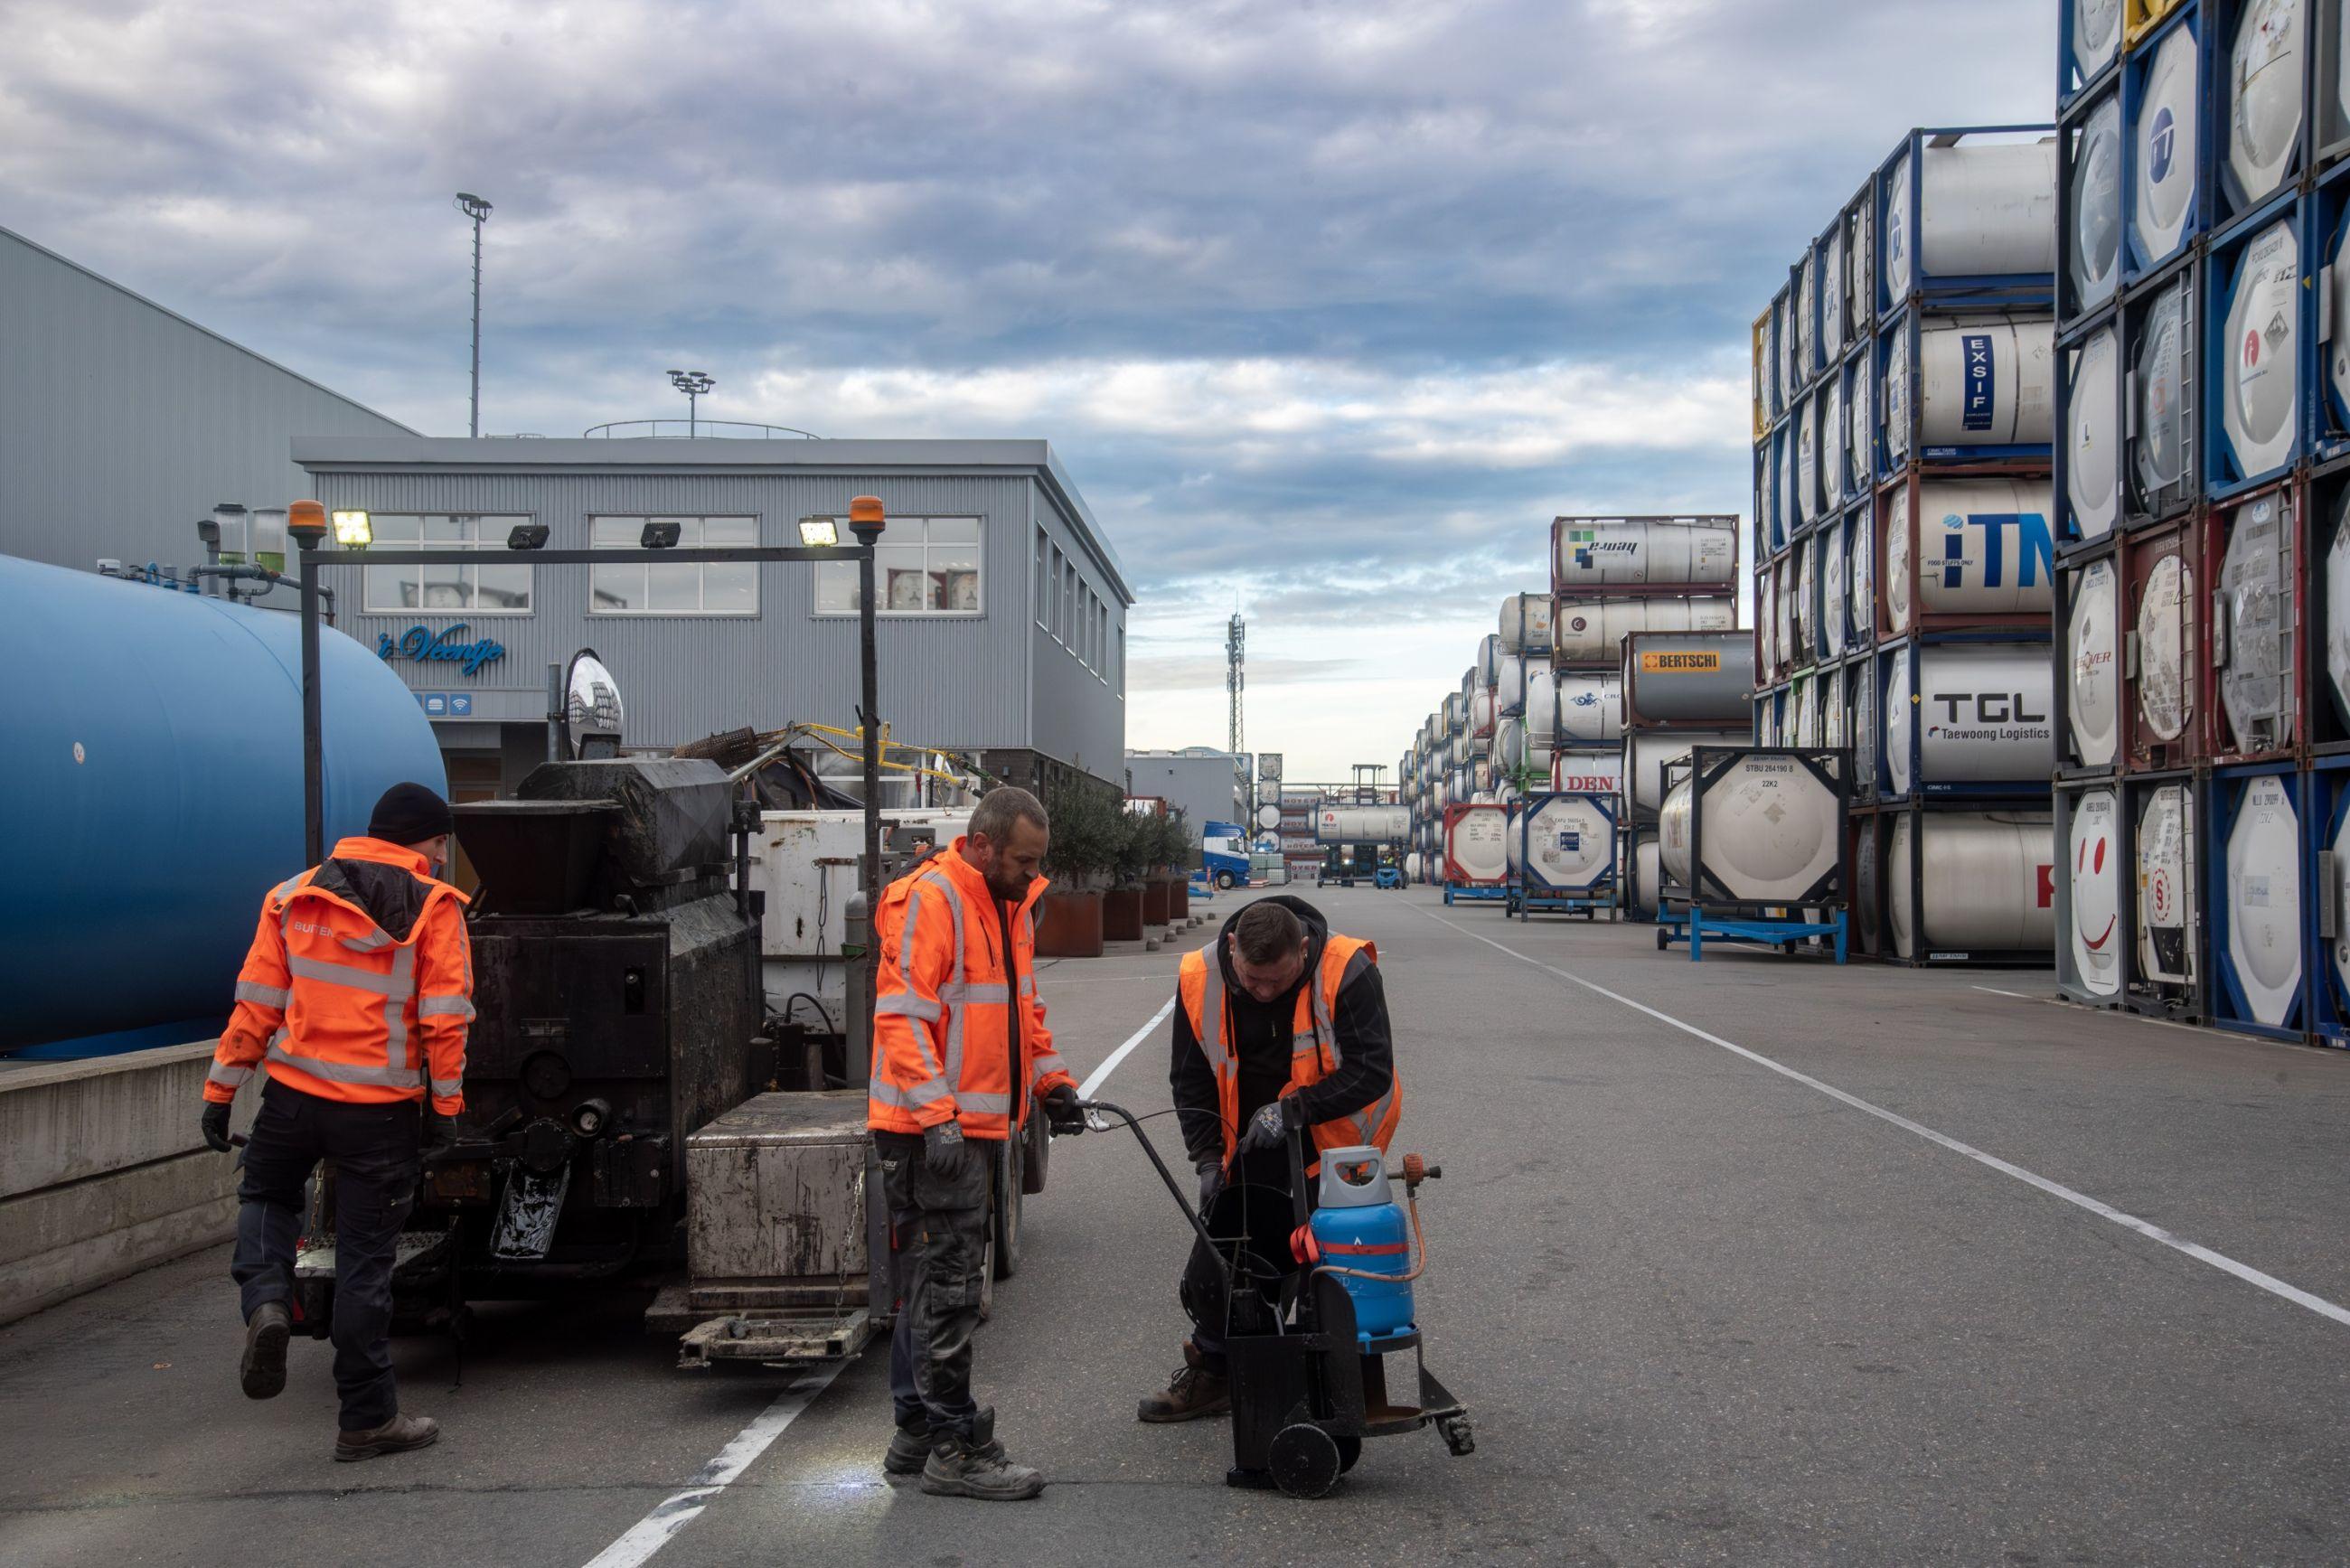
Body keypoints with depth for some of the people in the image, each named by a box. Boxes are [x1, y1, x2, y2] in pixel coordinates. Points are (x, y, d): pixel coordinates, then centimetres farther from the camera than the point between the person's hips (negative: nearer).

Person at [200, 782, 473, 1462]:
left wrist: (221, 1090, 9)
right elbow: (444, 1018, -10)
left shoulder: (294, 897, 6)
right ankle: (368, 1420, 13)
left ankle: (267, 1300, 2)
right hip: (379, 1108, -3)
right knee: (364, 1260, 6)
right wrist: (447, 1102, -3)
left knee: (265, 1196, 30)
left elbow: (256, 1003, 4)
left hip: (293, 1094, 3)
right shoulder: (434, 907, -5)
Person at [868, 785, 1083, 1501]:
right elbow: (901, 1017, -21)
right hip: (932, 1130, -10)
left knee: (933, 1284, 16)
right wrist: (936, 1115, -27)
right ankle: (956, 1448, -2)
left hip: (975, 1126, 10)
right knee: (947, 1286, -7)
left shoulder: (1011, 907, 17)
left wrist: (1052, 1080, 17)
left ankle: (918, 1432, 25)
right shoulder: (928, 901, -14)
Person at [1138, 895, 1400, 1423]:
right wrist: (1208, 1158, -8)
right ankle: (1212, 1374, 25)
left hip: (1334, 1139, -3)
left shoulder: (1346, 971, -26)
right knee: (1214, 1262, 6)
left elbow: (1372, 1071, -23)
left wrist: (1294, 1109, -31)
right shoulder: (1199, 980, -14)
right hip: (1249, 1143, 4)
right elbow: (1191, 1080, -2)